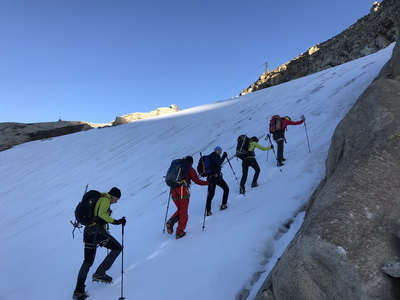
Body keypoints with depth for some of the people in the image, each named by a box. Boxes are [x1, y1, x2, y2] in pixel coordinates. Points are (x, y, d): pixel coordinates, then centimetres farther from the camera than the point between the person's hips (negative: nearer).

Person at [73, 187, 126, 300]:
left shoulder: (98, 198, 22)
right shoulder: (106, 199, -5)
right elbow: (101, 214, -20)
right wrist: (115, 221, -20)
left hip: (87, 231, 9)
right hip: (97, 230, -9)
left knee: (87, 261, 15)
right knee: (117, 248, 3)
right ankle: (99, 273, 0)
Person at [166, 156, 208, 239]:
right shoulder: (190, 169, 8)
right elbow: (197, 180, 0)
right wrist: (208, 182, 9)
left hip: (173, 190, 5)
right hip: (183, 190, -5)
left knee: (179, 210, 18)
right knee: (183, 212, 4)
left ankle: (170, 222, -6)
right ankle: (179, 232, 0)